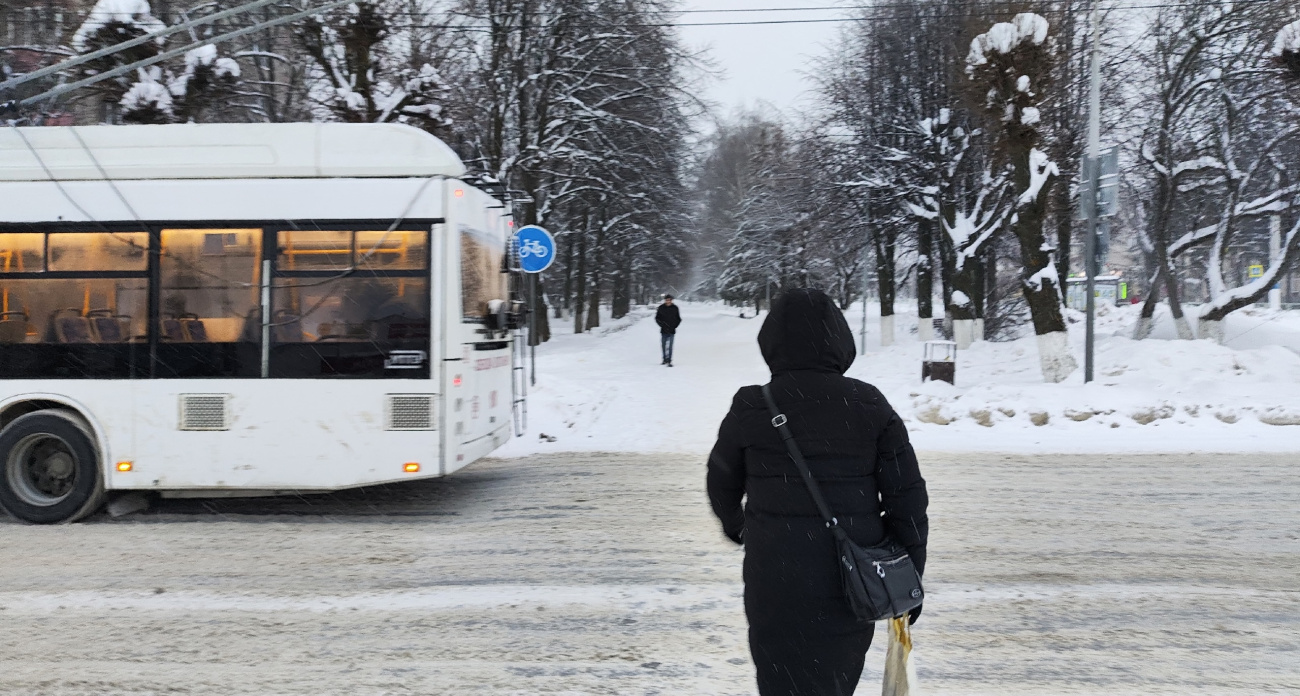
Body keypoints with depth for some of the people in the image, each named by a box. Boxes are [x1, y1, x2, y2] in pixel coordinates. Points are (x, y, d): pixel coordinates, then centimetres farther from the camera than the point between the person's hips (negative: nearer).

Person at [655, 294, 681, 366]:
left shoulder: (675, 308, 2)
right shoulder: (661, 308, 2)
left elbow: (679, 319, 9)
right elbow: (657, 318, 7)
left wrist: (674, 326, -5)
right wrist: (662, 325, -7)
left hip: (672, 331, -2)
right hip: (663, 331, 2)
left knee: (670, 346, -9)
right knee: (663, 346, 10)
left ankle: (669, 361, -10)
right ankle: (665, 359, 25)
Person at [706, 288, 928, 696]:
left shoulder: (752, 408, -8)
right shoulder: (870, 405, -4)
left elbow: (722, 483, 8)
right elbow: (908, 496, -3)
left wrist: (733, 523, 31)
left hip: (777, 588, -2)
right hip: (853, 584, 3)